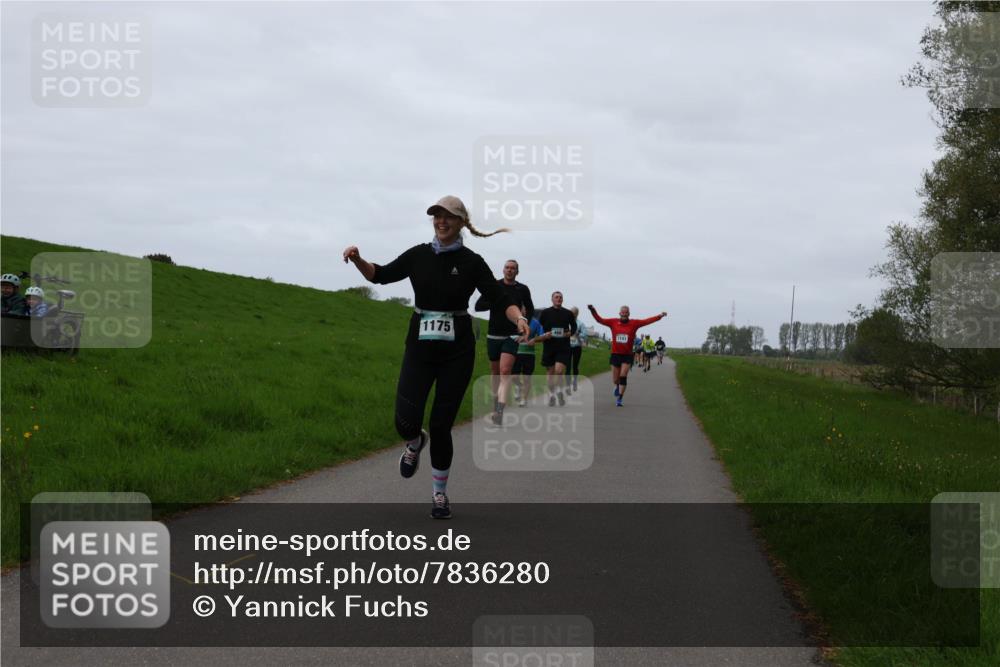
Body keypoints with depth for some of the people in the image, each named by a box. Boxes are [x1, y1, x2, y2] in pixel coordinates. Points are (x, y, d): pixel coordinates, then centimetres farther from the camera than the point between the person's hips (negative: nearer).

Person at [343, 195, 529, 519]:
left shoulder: (471, 262, -3)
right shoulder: (419, 255, 3)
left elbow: (500, 300, -5)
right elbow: (381, 275, 10)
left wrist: (519, 318, -26)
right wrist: (358, 260, -10)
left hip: (457, 351, -1)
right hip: (420, 347, 2)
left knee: (441, 425, 0)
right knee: (406, 421, -12)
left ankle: (440, 493, 20)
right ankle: (415, 443, 28)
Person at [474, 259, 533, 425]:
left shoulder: (523, 289, 4)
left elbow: (530, 309, 20)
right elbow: (478, 306, -5)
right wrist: (496, 301, -19)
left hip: (512, 336, -1)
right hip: (493, 335, 1)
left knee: (505, 371, -17)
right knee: (495, 371, 13)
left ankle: (499, 412, -25)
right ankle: (496, 404, 33)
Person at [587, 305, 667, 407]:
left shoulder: (634, 323, -2)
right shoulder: (613, 322, 0)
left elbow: (647, 321, -8)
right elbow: (600, 320, 0)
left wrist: (659, 316, -18)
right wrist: (593, 311, -12)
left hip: (627, 355, -1)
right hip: (615, 354, 1)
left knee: (623, 377, -12)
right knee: (615, 379, 8)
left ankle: (620, 399, -5)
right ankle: (617, 386, 45)